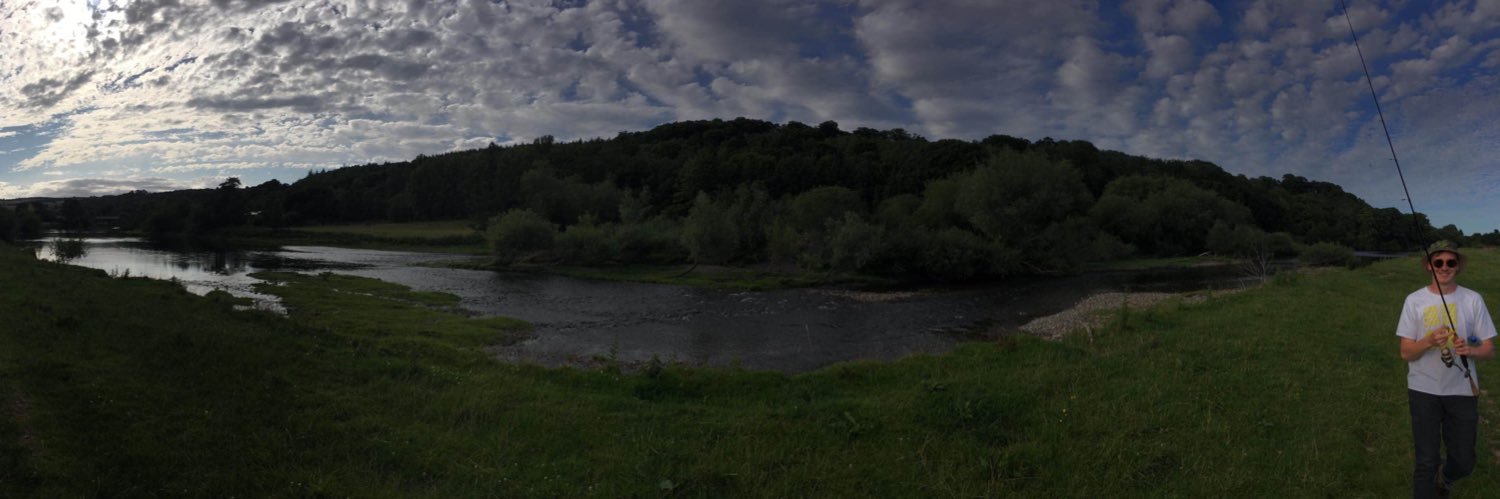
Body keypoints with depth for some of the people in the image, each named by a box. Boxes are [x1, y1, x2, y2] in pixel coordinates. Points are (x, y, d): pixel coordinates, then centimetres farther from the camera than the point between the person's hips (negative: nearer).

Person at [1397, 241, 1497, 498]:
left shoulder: (1473, 300, -2)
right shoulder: (1414, 300, -5)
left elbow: (1489, 350, 0)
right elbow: (1406, 353, -5)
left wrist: (1469, 350, -21)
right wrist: (1429, 341, -25)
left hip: (1463, 390, 2)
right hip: (1424, 390, -2)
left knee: (1464, 463, 13)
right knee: (1426, 462, 1)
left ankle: (1444, 477, 45)